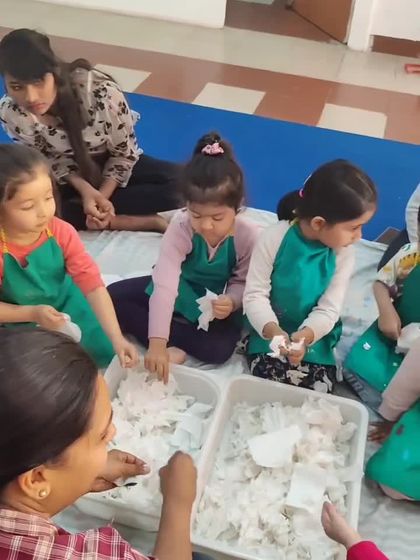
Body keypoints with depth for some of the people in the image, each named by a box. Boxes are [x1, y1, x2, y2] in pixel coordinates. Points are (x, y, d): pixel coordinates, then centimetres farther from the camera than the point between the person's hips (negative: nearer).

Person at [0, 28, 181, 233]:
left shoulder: (101, 92, -33)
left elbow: (124, 152, -16)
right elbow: (51, 158, -11)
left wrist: (101, 195, -25)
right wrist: (84, 189, -27)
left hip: (111, 165, -1)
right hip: (64, 175, 1)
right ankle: (143, 220, -25)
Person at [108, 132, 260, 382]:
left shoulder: (249, 235, -25)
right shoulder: (180, 227, -28)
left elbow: (242, 282, -10)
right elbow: (165, 284, -37)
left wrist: (231, 301, -36)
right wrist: (157, 342, -46)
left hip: (216, 304, -2)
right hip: (178, 293, 2)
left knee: (218, 349, -31)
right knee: (113, 297, -15)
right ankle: (173, 345, -21)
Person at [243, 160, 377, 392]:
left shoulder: (343, 253, -11)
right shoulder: (274, 238, -20)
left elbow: (328, 310, -13)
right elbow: (255, 295, -17)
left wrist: (305, 336, -33)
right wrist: (272, 330, -35)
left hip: (314, 338, 2)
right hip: (270, 332, -2)